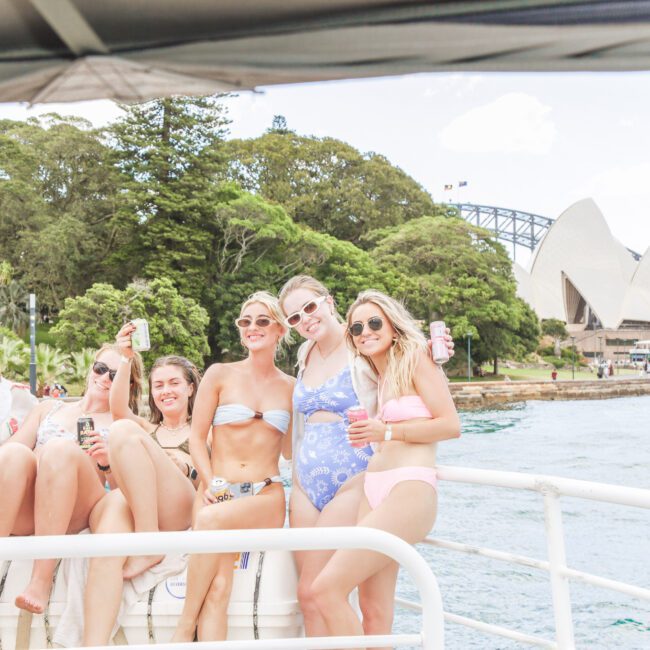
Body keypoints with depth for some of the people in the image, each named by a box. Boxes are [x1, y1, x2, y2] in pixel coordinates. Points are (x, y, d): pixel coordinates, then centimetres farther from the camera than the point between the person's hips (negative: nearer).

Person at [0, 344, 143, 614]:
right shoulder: (48, 408, 29)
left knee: (61, 448, -31)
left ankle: (41, 580, -35)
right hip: (22, 514, 2)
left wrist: (107, 462, -10)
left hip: (79, 514, -2)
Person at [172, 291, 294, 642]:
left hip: (266, 498, 0)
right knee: (217, 589, -26)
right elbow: (197, 437, 5)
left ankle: (185, 627, -24)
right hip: (218, 493, 1)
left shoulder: (290, 387, 13)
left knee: (211, 520, -33)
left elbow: (289, 449, 15)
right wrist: (211, 485, -9)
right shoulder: (220, 374, 8)